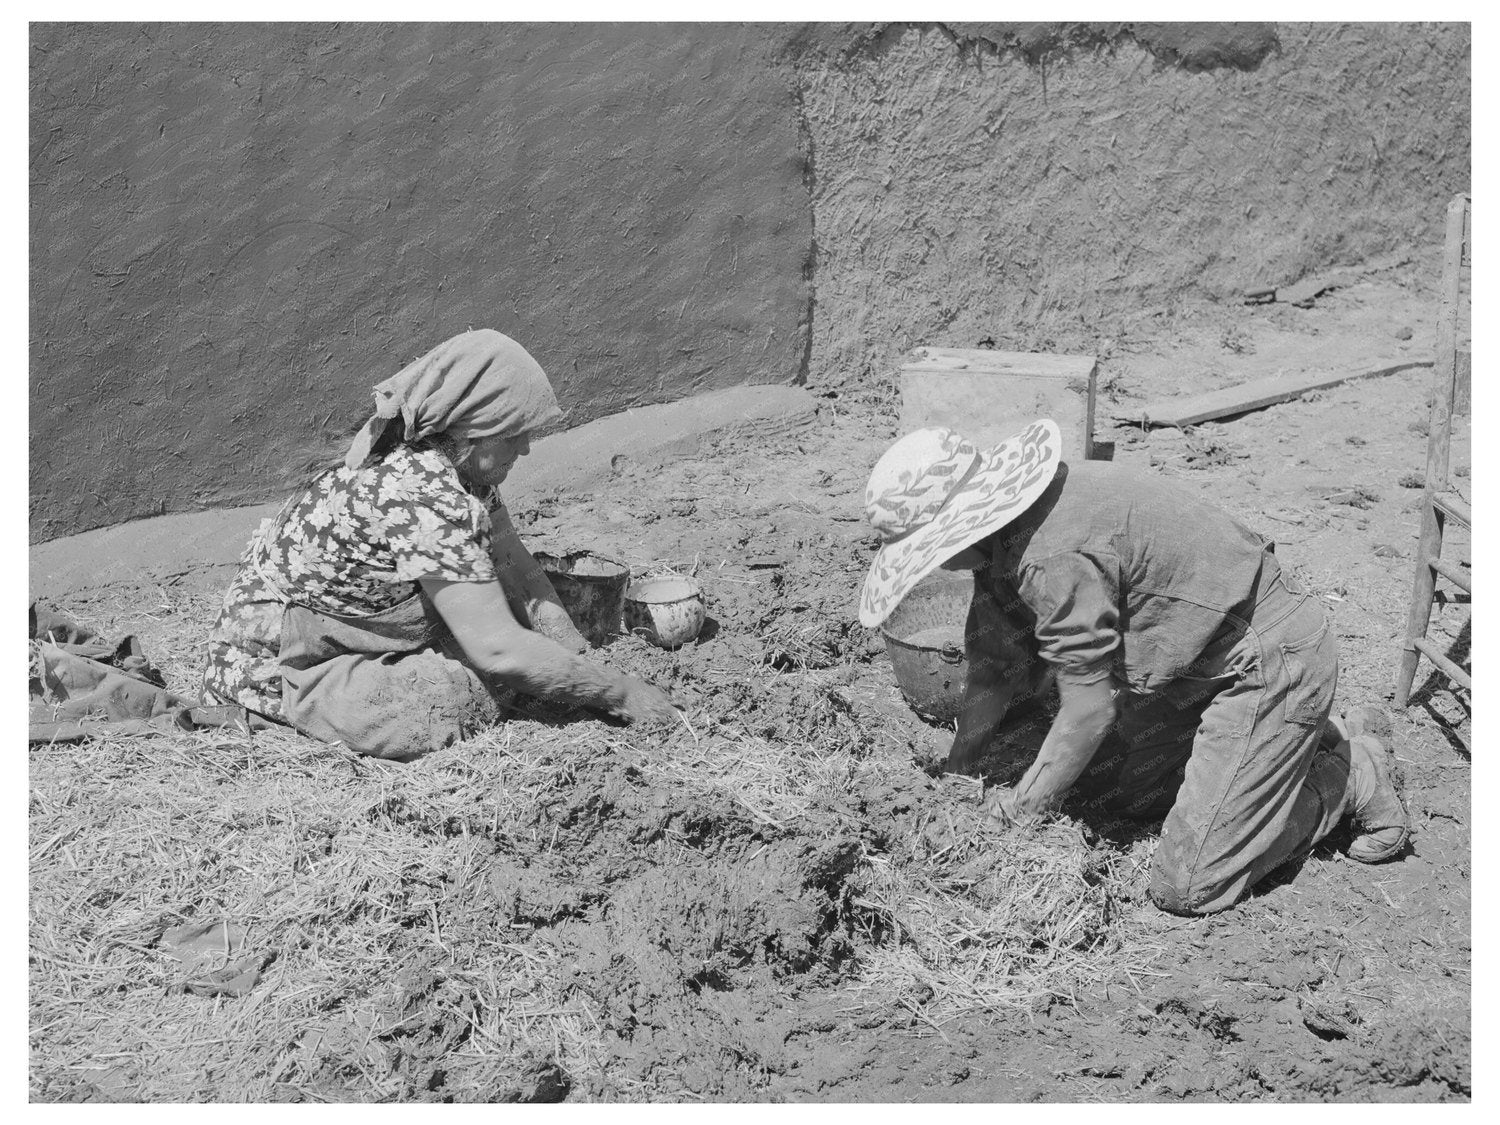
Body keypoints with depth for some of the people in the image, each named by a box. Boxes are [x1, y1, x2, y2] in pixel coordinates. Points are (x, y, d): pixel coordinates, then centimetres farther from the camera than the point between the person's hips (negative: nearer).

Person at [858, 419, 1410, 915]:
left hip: (1271, 664, -10)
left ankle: (1354, 776, 8)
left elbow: (1090, 711, -23)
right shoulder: (1002, 533, 1)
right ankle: (1311, 736, 24)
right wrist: (954, 774, 5)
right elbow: (995, 665, 10)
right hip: (1209, 661, 10)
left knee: (1185, 888, -9)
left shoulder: (1054, 556, -29)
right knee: (1106, 786, 20)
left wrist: (1017, 809, -10)